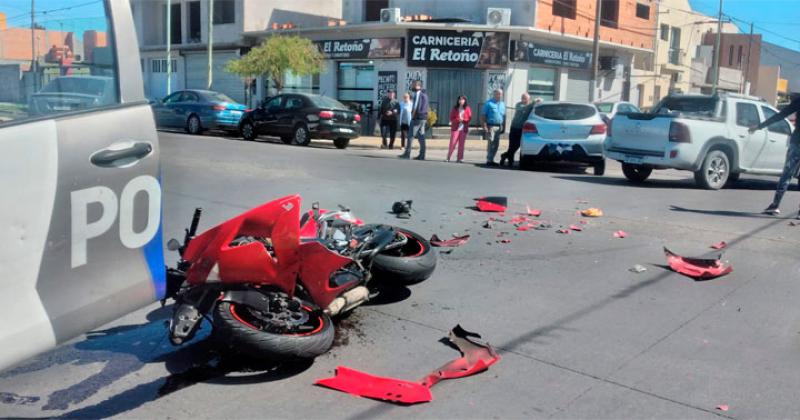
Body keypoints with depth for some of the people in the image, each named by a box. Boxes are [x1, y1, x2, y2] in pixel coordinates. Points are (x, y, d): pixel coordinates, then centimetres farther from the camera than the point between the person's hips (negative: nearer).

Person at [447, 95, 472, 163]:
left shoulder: (467, 109, 4)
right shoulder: (455, 108, 5)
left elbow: (469, 118, 3)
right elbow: (451, 118, 2)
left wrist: (463, 119, -14)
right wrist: (458, 120, -16)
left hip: (463, 128, 1)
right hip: (455, 128, 0)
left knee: (461, 144, 2)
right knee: (452, 143, -5)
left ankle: (459, 158, 6)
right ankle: (448, 158, -1)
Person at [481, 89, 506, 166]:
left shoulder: (503, 104, 16)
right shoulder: (489, 103, -2)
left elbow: (504, 116, 20)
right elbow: (483, 116, -6)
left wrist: (503, 127, 12)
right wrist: (484, 127, -15)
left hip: (498, 127, 6)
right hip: (490, 127, -6)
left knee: (496, 145, 6)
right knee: (490, 143, -10)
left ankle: (491, 160, 14)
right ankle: (489, 161, -8)